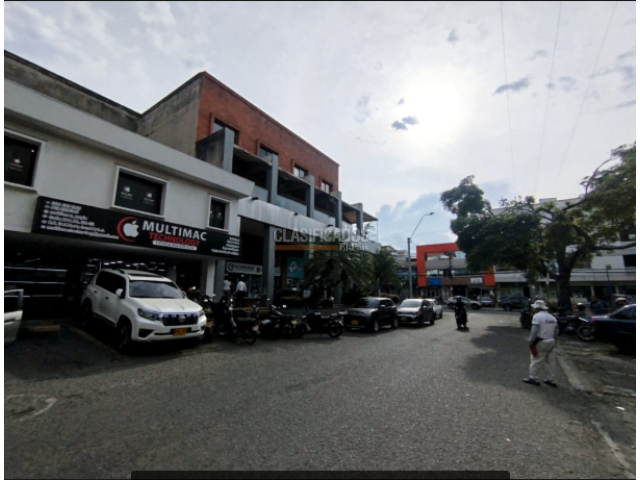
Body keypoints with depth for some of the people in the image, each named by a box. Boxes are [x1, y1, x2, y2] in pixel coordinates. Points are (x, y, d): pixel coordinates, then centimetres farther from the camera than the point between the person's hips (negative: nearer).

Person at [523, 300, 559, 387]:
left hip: (541, 342, -8)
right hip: (551, 342, 8)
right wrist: (554, 342, 21)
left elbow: (534, 331, -18)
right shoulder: (552, 317, 13)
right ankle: (551, 380, 19)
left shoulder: (537, 316, -12)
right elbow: (556, 332, 14)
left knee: (536, 360, 0)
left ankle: (533, 378, 6)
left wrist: (531, 342, -13)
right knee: (551, 361, 12)